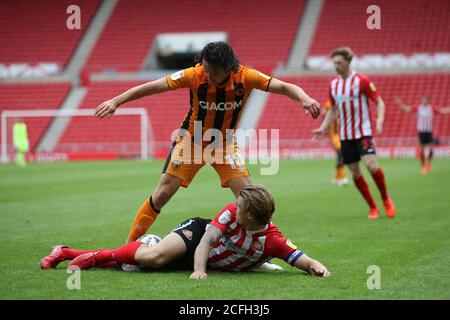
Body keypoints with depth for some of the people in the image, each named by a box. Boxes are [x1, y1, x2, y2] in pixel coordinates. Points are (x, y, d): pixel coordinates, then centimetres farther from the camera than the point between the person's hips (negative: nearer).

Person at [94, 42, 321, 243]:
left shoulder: (246, 77, -22)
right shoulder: (194, 75, -25)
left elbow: (283, 87, -27)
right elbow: (152, 87, -23)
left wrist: (304, 98, -47)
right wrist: (116, 101, -27)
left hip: (225, 143, 1)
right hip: (191, 140, -1)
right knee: (162, 194, -6)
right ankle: (128, 246, 6)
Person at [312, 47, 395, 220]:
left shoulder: (361, 80, -8)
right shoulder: (333, 84, 8)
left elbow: (379, 102, -5)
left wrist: (380, 120, -22)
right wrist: (323, 128, 10)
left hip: (363, 131, -5)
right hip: (345, 135, 5)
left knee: (371, 165, -21)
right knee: (355, 173, 3)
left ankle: (386, 199, 2)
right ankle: (372, 207, 16)